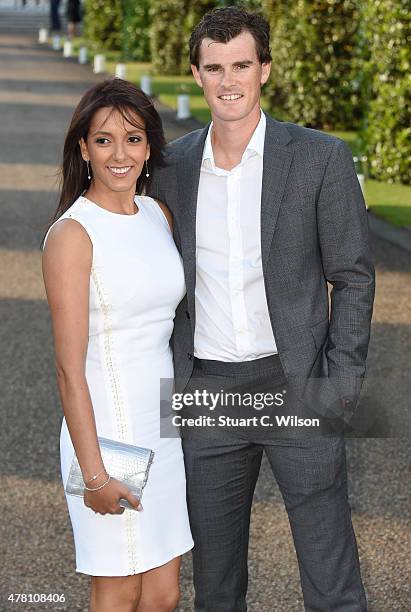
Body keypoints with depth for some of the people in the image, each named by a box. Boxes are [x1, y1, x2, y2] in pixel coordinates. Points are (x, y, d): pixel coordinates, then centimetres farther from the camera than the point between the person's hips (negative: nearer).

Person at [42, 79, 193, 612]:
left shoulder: (159, 215, 8)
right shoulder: (72, 235, -13)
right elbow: (70, 369, -15)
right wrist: (94, 473, -16)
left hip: (164, 425, 7)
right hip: (108, 427, -6)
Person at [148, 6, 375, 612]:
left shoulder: (321, 157, -7)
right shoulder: (173, 167, 4)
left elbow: (352, 277, -4)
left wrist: (340, 391, -10)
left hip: (296, 386, -3)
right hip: (208, 393, 3)